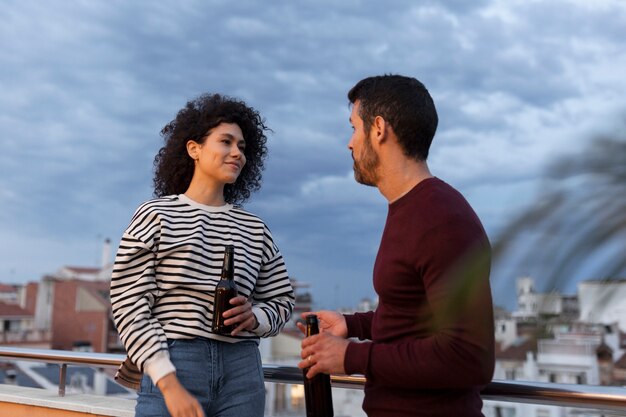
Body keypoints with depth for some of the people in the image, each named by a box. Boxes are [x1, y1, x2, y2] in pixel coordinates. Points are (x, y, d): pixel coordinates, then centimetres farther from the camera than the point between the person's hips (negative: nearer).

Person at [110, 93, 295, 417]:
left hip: (241, 370, 4)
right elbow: (129, 306, -6)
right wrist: (169, 384, -14)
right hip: (171, 369, -3)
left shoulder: (253, 228, 9)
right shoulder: (156, 216, -1)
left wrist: (254, 317, -7)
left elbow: (282, 299, 16)